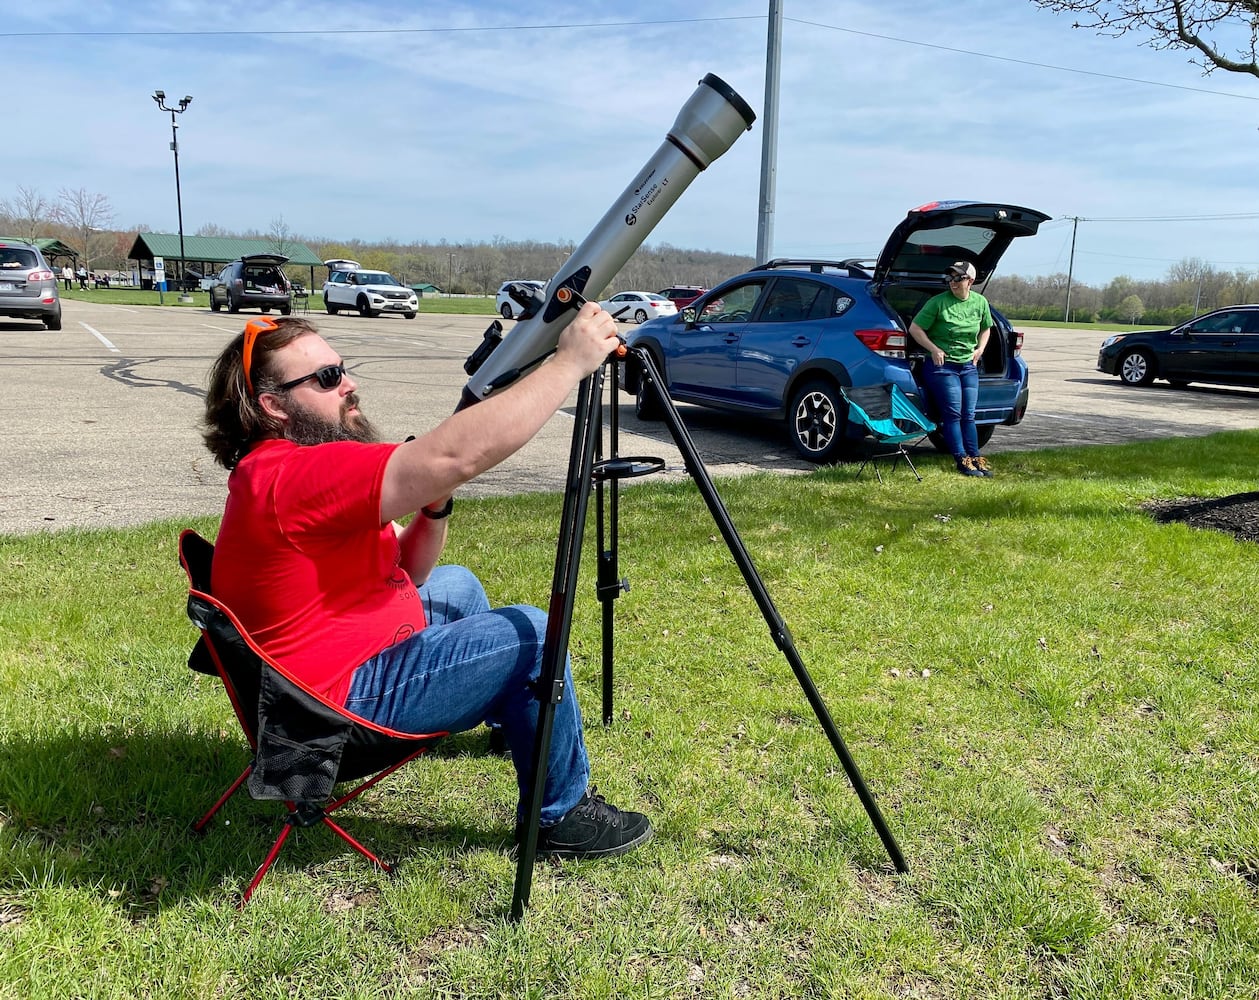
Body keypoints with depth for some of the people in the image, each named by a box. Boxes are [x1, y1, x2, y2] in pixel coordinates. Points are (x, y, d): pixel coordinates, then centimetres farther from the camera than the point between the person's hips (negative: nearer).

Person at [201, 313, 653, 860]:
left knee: (455, 585, 25)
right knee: (528, 636, -12)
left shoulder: (289, 468, 7)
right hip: (345, 702, -11)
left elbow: (406, 572, 10)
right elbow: (457, 454, -37)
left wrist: (434, 504, -10)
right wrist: (569, 361, -31)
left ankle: (509, 717, 46)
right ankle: (561, 816, 5)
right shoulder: (288, 477, -26)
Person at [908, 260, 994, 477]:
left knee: (968, 415, 7)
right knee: (953, 414, -7)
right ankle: (962, 460, -3)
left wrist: (980, 348, 9)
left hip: (968, 366, 5)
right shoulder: (938, 302, -10)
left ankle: (975, 458, 12)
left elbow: (986, 328, 24)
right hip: (942, 365, -5)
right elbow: (915, 328, -7)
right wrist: (934, 349, -14)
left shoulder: (980, 303, 6)